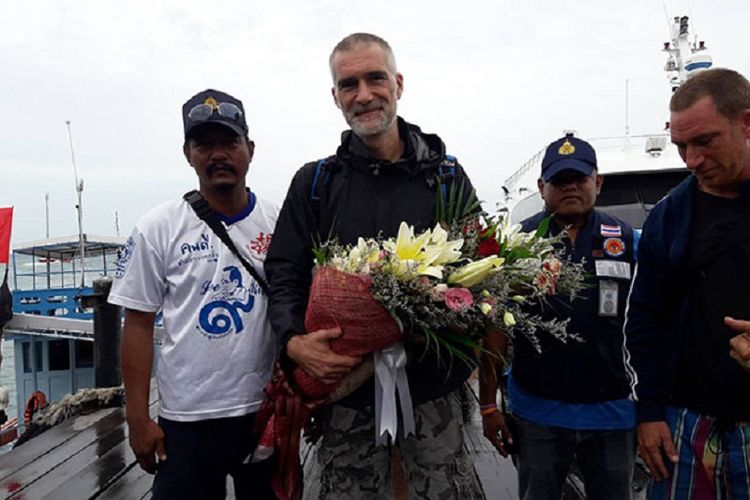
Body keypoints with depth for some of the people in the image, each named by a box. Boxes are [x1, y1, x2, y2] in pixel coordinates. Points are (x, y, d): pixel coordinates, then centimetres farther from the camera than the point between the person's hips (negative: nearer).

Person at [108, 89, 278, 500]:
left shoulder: (280, 222, 0)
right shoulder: (158, 228, -5)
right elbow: (138, 326, -2)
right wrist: (138, 419, -4)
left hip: (270, 412, 2)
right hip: (187, 419, -2)